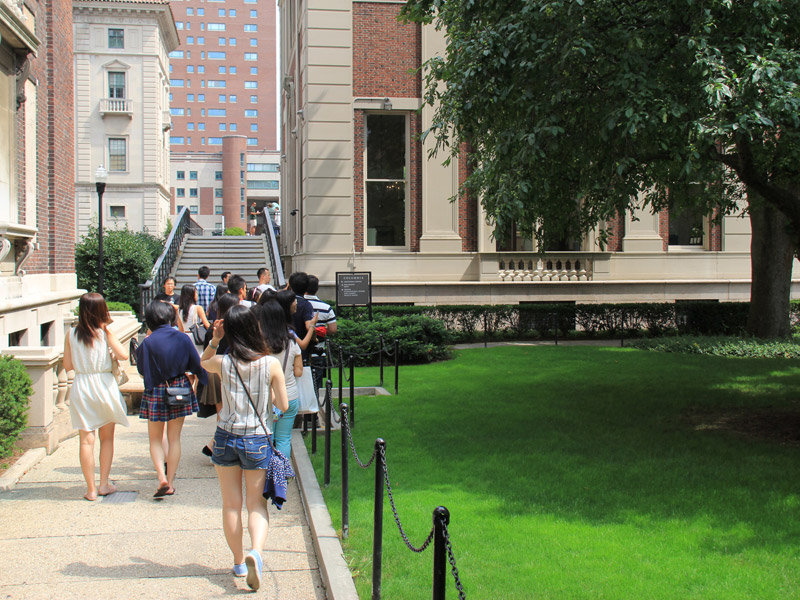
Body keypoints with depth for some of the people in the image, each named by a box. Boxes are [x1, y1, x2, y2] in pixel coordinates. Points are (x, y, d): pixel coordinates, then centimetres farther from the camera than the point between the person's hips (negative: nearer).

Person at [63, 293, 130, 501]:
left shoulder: (71, 334, -1)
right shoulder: (105, 333, -8)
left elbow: (68, 365, 2)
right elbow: (123, 355, -19)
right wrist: (112, 355, 2)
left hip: (80, 388, 1)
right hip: (104, 386, -1)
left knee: (86, 439, 3)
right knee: (107, 438, 14)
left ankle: (91, 489, 3)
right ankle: (104, 483, 15)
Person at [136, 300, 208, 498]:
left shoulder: (147, 342, -13)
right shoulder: (182, 338, -5)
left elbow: (141, 369, -3)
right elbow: (196, 364, 2)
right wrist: (203, 381, 19)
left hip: (156, 392, -2)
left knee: (155, 439, 11)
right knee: (174, 438, 10)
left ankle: (162, 477, -9)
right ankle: (170, 482, 12)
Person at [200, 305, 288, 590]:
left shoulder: (222, 363, -7)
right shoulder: (271, 364, -10)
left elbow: (201, 363, 18)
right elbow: (283, 405, -4)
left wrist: (213, 340, 6)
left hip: (226, 437, 1)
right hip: (257, 440, -1)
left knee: (231, 505, 14)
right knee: (256, 504, 10)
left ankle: (239, 562, 23)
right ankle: (256, 551, -14)